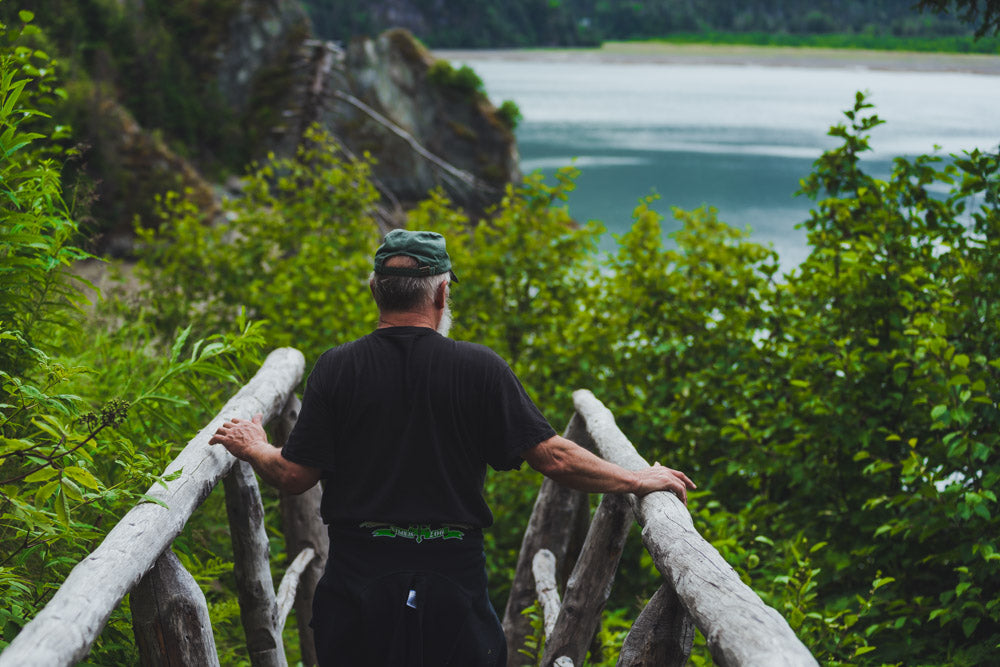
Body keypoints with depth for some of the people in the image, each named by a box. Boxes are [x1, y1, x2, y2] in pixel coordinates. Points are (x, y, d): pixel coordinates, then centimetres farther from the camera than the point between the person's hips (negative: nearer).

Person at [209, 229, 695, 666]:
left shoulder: (336, 368, -4)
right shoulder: (480, 368, -6)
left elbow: (295, 476, -3)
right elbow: (552, 457, -8)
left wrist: (253, 449, 18)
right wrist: (637, 481, 6)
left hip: (358, 581, 1)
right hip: (452, 579, -1)